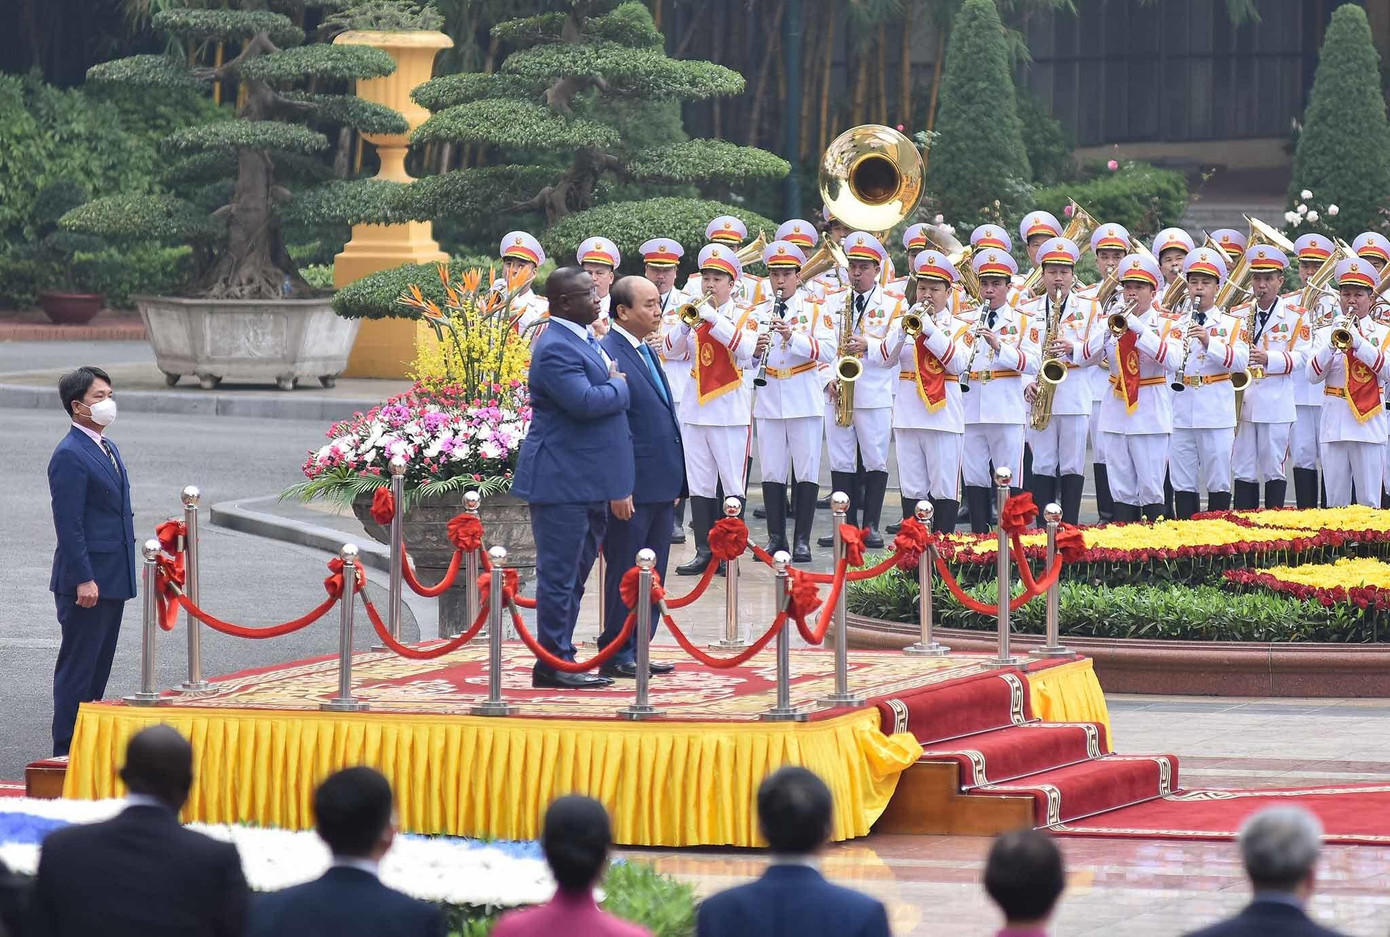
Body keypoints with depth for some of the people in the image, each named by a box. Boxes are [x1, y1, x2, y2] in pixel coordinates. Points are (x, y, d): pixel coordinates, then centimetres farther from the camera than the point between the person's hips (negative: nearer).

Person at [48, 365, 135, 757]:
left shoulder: (107, 449, 15)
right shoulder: (70, 456, -15)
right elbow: (68, 524, -19)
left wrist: (125, 574, 20)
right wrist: (84, 579, -22)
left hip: (112, 579, 9)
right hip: (88, 580, -9)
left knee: (99, 666, 13)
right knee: (77, 666, -4)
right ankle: (67, 751, 0)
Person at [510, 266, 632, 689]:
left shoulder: (585, 341, 16)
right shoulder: (555, 348, -17)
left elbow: (602, 397, 28)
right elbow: (584, 401, -26)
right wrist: (620, 387, -10)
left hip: (589, 482, 10)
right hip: (563, 480, -10)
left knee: (574, 574, 14)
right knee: (560, 574, -5)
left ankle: (561, 658, 20)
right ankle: (553, 663, -1)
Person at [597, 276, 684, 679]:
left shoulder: (646, 351, 16)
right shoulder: (609, 355, -13)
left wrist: (675, 481, 19)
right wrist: (618, 489, -20)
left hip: (660, 487, 9)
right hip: (632, 489, -9)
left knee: (652, 575, 12)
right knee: (625, 574, -2)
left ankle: (636, 652, 17)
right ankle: (616, 656, 4)